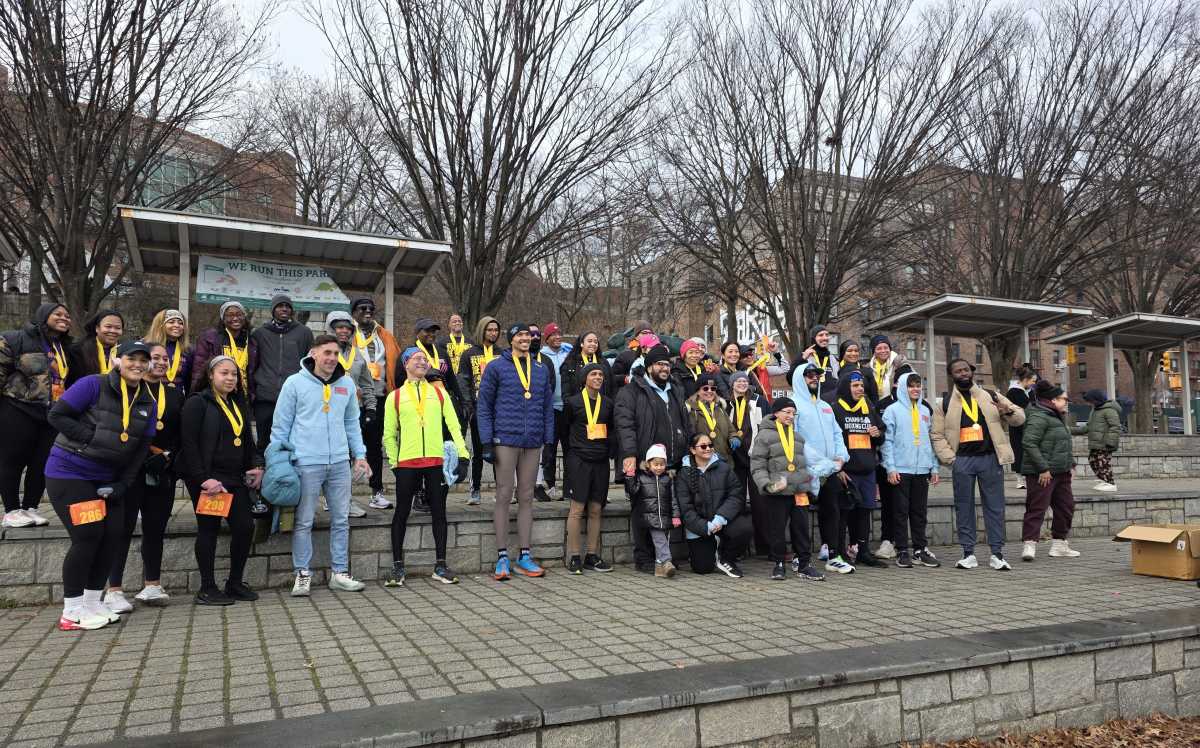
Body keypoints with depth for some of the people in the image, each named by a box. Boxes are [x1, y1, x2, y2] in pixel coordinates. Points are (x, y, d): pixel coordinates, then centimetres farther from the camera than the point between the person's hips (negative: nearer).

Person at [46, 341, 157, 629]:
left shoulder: (147, 402, 5)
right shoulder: (93, 385, -13)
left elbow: (142, 447, 6)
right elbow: (57, 415, -15)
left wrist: (123, 484, -2)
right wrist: (93, 438, -23)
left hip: (107, 479, 6)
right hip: (69, 473, -6)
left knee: (111, 537, 2)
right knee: (88, 536, -10)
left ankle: (93, 603, 18)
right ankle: (72, 612, 3)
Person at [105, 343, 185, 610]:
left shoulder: (175, 394, 13)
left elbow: (181, 436, 11)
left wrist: (167, 457, -5)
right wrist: (143, 456, -14)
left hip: (163, 473, 4)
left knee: (155, 529, 9)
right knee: (123, 528, -3)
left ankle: (152, 586, 18)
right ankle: (114, 591, 3)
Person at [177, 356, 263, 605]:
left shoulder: (239, 404, 15)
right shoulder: (197, 402, -6)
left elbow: (247, 440, 21)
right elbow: (189, 444, -13)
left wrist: (257, 465, 5)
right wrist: (203, 479, -19)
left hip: (234, 477, 6)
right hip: (206, 479, -6)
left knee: (245, 527, 2)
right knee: (209, 529, 1)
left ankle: (235, 583, 17)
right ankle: (207, 589, 13)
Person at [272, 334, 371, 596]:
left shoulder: (347, 384, 9)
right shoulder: (295, 383, -3)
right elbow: (281, 425, 0)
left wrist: (360, 455, 10)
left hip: (340, 463, 4)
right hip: (306, 464, -4)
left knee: (341, 520, 9)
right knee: (303, 522, 4)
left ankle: (340, 573, 20)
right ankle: (303, 574, 16)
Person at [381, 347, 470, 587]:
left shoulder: (439, 393, 11)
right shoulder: (395, 396, 8)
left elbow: (453, 426, 7)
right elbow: (389, 435, 10)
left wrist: (462, 456, -2)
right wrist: (394, 463, 3)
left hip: (437, 461, 1)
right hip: (407, 463, -1)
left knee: (439, 512, 6)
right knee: (402, 513, 4)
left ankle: (440, 565, 15)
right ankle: (397, 566, 16)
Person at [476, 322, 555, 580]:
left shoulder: (541, 369, 12)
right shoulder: (496, 367, 0)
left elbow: (548, 408, 13)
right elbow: (484, 406, -1)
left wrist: (549, 441, 7)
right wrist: (487, 441, -8)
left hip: (533, 443, 4)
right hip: (505, 440, -4)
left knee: (526, 498, 9)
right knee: (504, 496, 0)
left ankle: (524, 556, 16)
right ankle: (502, 557, 8)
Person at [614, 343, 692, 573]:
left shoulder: (674, 393, 23)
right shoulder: (631, 392, 1)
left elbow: (687, 425, 26)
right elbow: (624, 423, -10)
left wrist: (689, 452, 15)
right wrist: (629, 454, -20)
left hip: (673, 464, 6)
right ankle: (643, 559, 9)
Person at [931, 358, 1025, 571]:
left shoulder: (991, 397, 9)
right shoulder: (946, 403, 8)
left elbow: (1020, 418, 11)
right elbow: (937, 435, 7)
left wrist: (1009, 411, -12)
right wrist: (950, 458, -4)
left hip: (990, 458, 0)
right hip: (963, 460, 0)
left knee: (995, 507, 2)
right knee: (964, 507, 3)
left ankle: (997, 554, 9)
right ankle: (968, 554, 10)